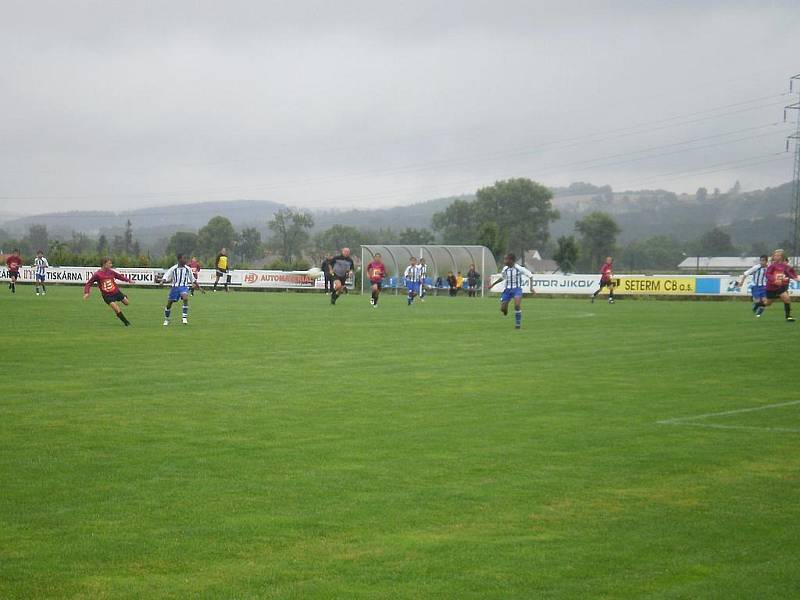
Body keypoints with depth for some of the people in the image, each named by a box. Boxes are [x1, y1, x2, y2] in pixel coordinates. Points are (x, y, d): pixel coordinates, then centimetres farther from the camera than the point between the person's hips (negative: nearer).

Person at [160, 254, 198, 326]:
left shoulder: (188, 269, 5)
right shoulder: (173, 269, -1)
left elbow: (193, 279, 17)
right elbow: (166, 276, -2)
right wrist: (163, 281, -25)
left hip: (184, 287, 0)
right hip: (175, 287, 0)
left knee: (185, 298, -30)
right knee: (169, 303, 3)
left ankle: (184, 317, -23)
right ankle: (166, 319, 26)